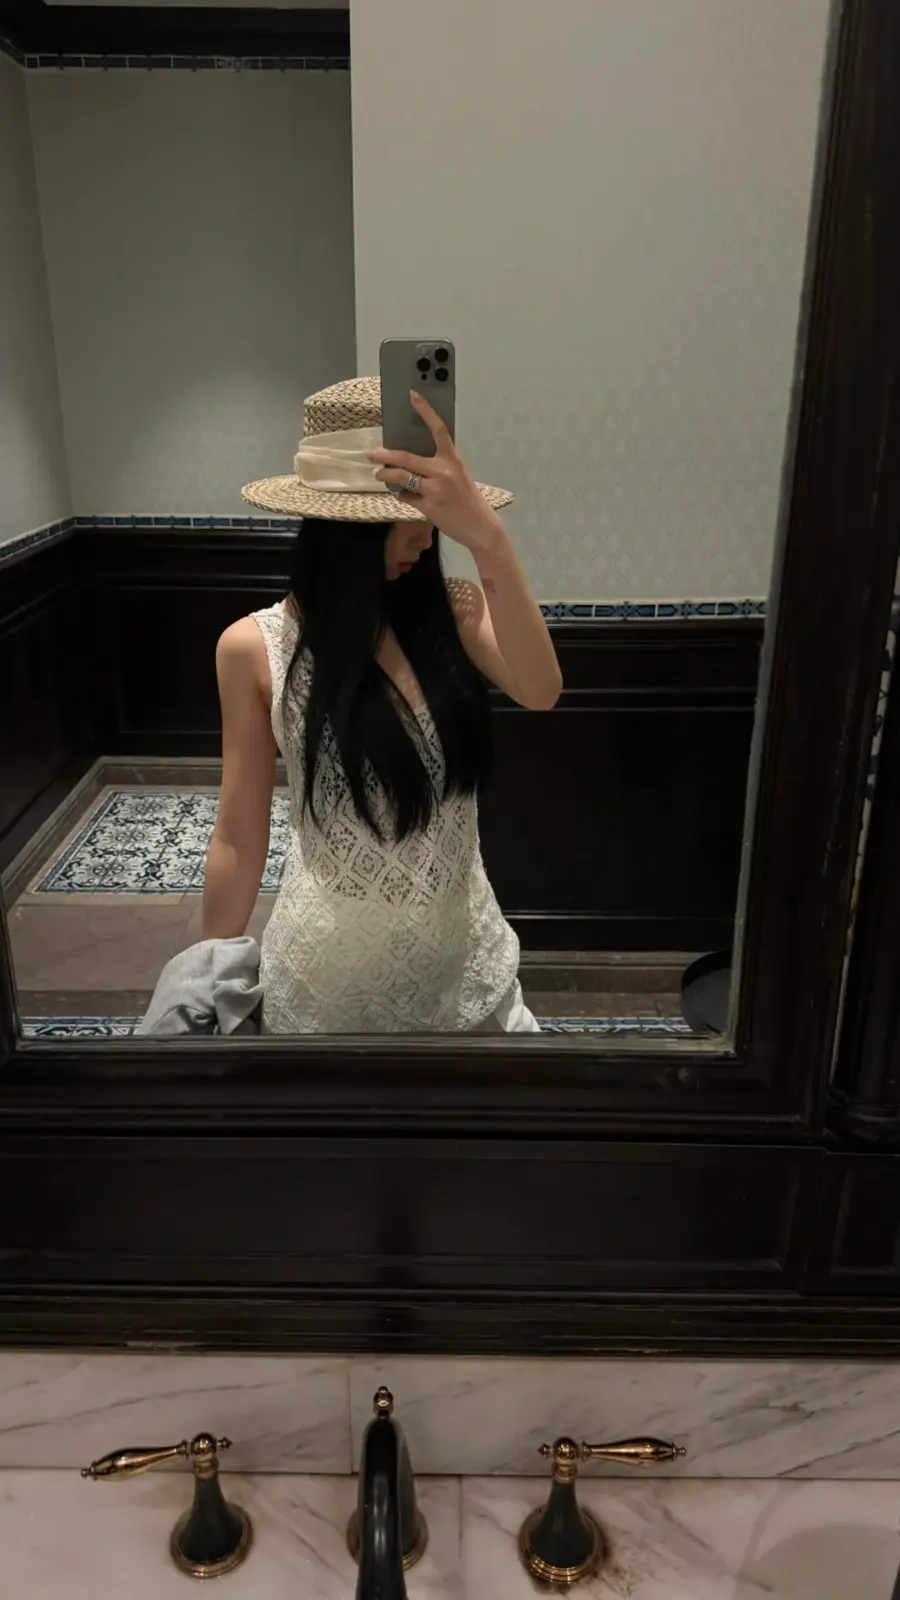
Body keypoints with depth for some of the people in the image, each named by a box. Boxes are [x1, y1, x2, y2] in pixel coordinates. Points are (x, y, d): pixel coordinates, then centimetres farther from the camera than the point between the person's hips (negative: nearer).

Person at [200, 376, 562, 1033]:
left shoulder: (453, 611, -6)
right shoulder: (255, 647, -11)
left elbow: (540, 693, -26)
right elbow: (239, 839, -5)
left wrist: (486, 537, -38)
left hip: (467, 955, 2)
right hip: (329, 967, -2)